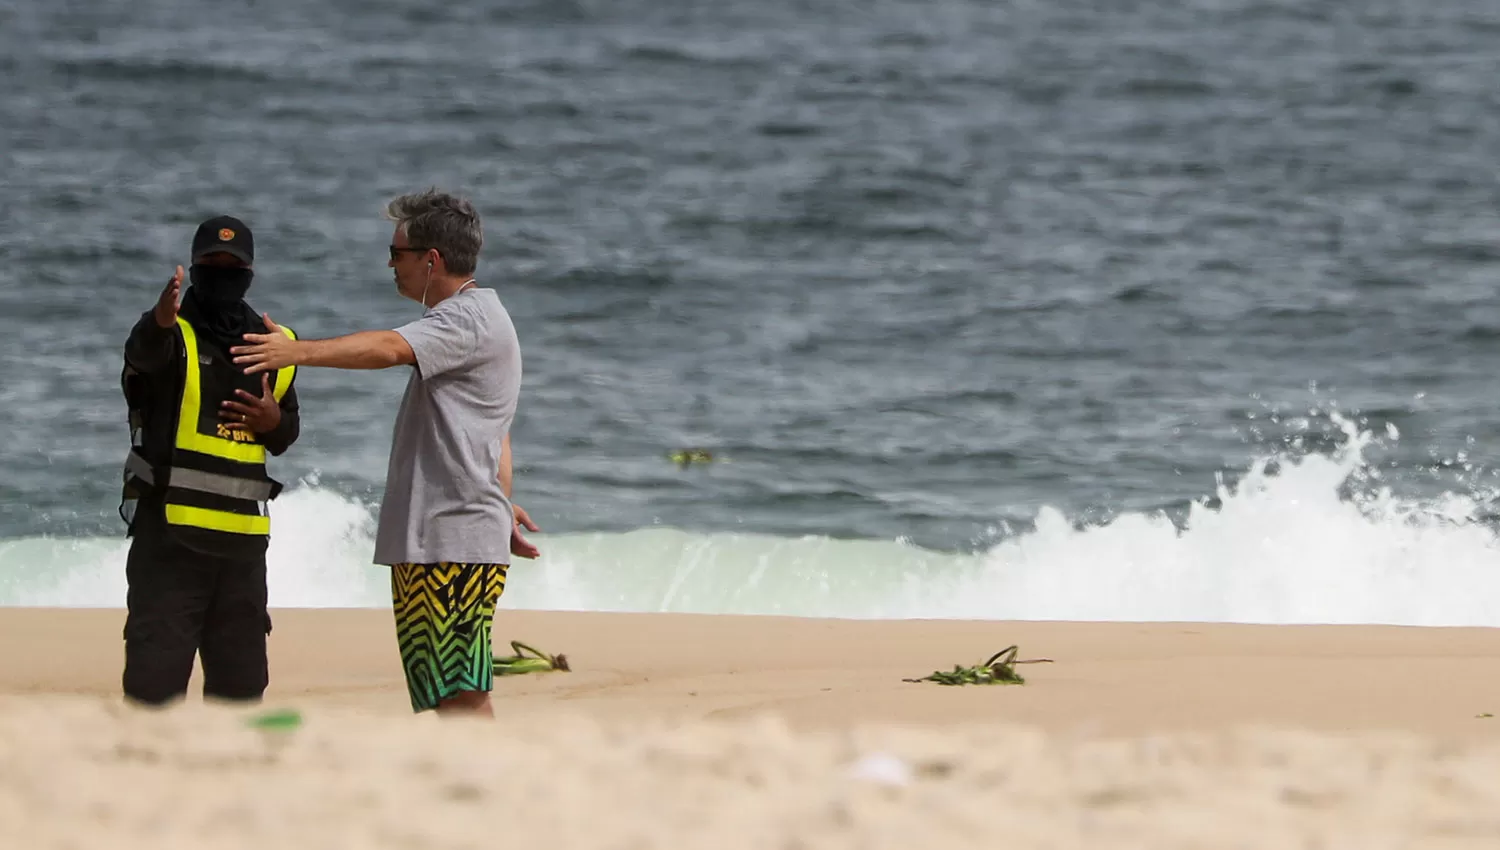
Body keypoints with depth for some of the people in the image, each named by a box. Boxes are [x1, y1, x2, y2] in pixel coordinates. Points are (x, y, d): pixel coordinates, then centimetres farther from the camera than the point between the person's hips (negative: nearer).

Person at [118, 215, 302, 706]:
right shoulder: (171, 336, -6)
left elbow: (290, 434, 18)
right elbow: (144, 351, -32)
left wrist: (275, 423, -7)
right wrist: (160, 321, -56)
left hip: (243, 537, 5)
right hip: (169, 532, -5)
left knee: (240, 679, 13)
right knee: (154, 673, -11)